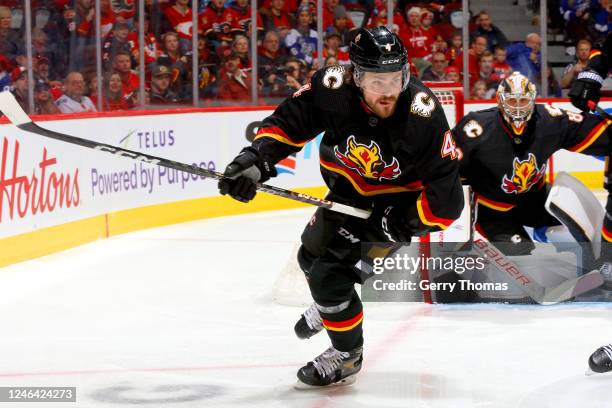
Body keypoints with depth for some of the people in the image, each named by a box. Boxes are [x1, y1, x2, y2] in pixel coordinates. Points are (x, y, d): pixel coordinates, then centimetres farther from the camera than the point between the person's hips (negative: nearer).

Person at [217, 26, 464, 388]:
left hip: (397, 198, -5)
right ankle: (331, 305, 60)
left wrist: (395, 226, -32)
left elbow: (446, 195, -31)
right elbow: (288, 124, -12)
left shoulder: (423, 115, -36)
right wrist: (255, 160, -26)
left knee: (331, 271, -15)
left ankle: (347, 356, 9)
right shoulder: (333, 88, -29)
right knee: (313, 254, 25)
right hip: (349, 188, 5)